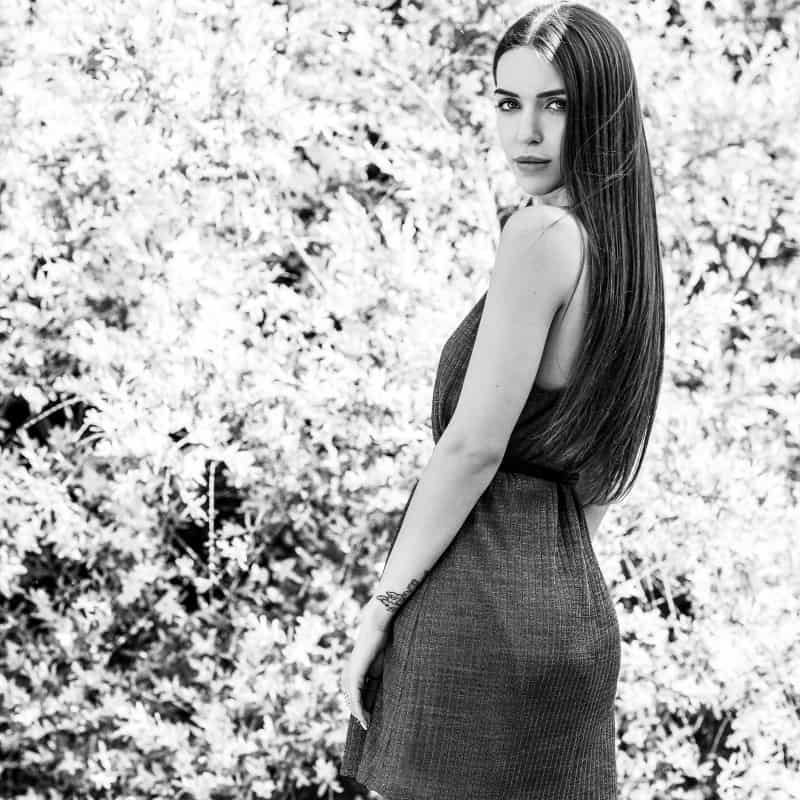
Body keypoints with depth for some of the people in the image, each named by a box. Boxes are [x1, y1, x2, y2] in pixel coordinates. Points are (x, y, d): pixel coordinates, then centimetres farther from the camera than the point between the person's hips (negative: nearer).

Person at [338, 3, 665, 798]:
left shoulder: (541, 232, -13)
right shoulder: (623, 244, 13)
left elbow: (473, 447, -16)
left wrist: (381, 605, -10)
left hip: (477, 604, -9)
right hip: (578, 609, 9)